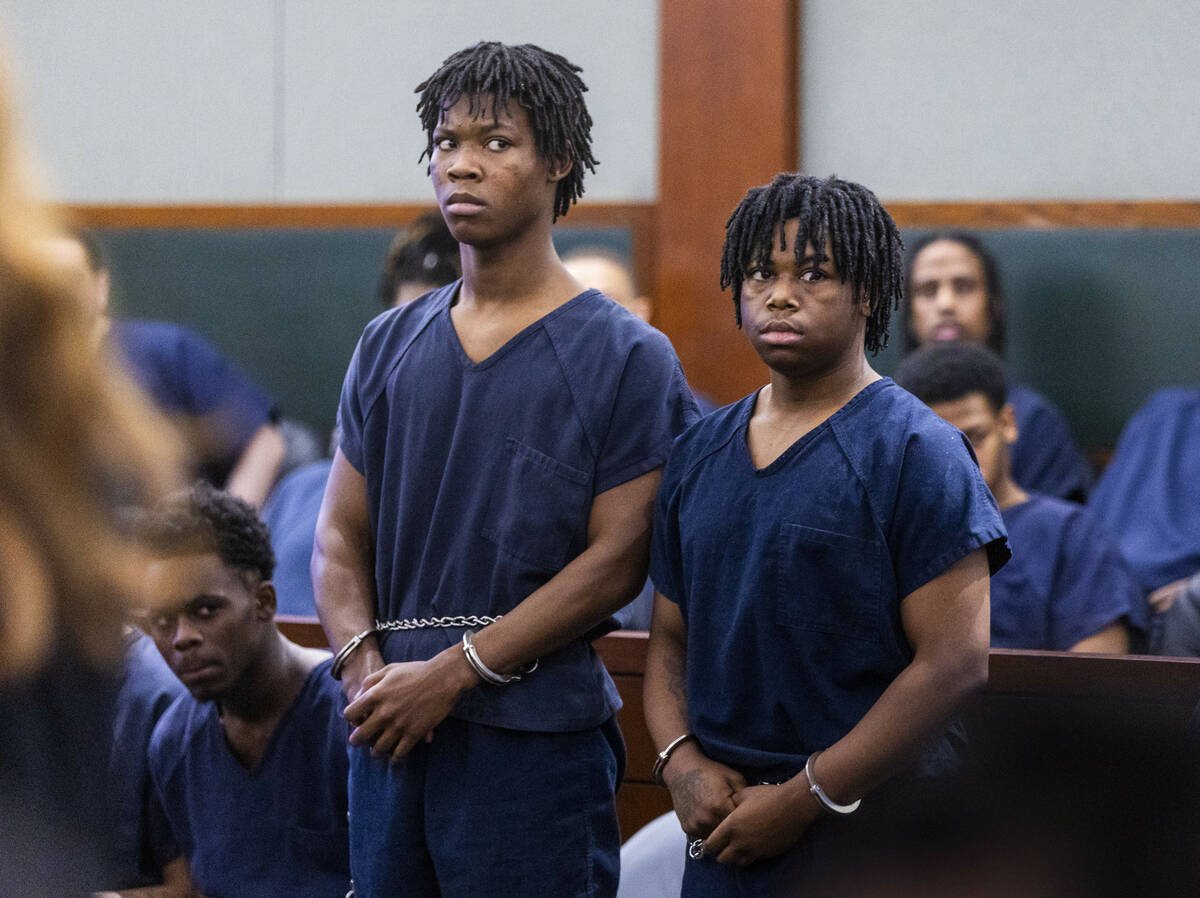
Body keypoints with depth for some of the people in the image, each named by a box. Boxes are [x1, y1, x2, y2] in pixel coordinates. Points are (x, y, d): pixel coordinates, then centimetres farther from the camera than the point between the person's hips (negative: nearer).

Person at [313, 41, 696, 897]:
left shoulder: (627, 357, -2)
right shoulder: (389, 345, 14)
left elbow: (618, 559, -9)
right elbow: (340, 535, 13)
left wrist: (453, 671, -14)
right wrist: (363, 660, -7)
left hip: (536, 738, -5)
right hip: (390, 734, 5)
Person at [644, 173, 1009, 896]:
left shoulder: (917, 452, -8)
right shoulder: (701, 452, 11)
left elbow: (956, 662, -14)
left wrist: (801, 799, -16)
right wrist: (682, 761, -5)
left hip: (867, 838, -5)